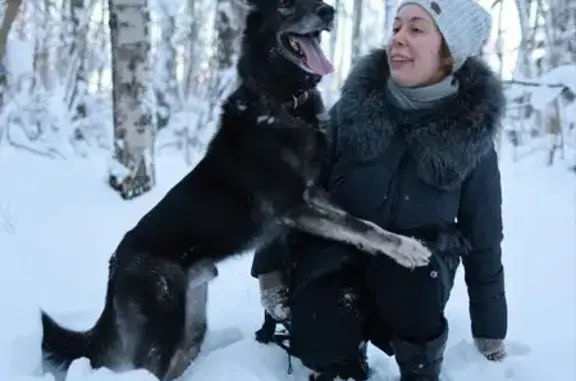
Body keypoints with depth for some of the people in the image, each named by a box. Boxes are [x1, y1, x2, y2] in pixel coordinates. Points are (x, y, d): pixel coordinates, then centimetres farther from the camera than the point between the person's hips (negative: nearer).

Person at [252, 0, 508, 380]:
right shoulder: (352, 109, -10)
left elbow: (483, 239, 0)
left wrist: (490, 331, 4)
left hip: (414, 275, 0)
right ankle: (347, 350, 9)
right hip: (333, 256, 0)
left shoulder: (471, 135, -9)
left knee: (411, 266, -36)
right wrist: (271, 266, -6)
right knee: (318, 344, -29)